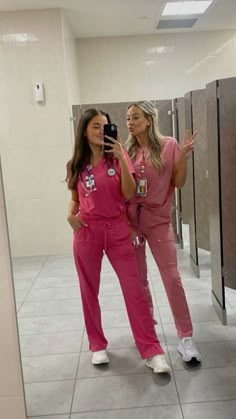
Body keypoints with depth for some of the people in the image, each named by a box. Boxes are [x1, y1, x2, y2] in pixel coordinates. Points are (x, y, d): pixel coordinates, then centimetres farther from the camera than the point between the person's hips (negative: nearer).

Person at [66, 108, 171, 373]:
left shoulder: (117, 157, -2)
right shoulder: (75, 165, 3)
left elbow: (129, 193, -11)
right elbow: (75, 198, 13)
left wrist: (121, 158, -19)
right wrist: (70, 215, -8)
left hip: (118, 230, -1)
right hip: (87, 232, 2)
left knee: (134, 290, -1)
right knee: (89, 291, 10)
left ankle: (152, 351, 8)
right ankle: (97, 345, 29)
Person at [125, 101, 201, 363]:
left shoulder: (169, 146, -4)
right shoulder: (127, 151, 2)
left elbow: (178, 183, -4)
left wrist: (184, 157, -15)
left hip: (158, 219, -3)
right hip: (131, 219, 3)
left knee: (171, 276, -4)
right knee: (138, 278, 12)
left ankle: (185, 337, 5)